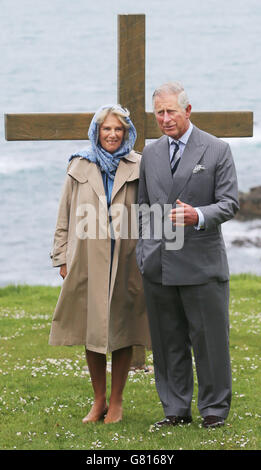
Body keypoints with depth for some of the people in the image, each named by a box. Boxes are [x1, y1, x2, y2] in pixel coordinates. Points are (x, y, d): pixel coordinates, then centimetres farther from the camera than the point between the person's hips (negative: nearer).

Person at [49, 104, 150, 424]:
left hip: (125, 262, -1)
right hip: (88, 262, 1)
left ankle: (116, 402, 13)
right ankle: (98, 402, 17)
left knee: (121, 332, 3)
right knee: (92, 331, 5)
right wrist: (63, 258, 5)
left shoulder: (138, 168, 3)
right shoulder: (79, 167, 7)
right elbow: (65, 217, 9)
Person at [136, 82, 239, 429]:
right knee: (167, 341, 8)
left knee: (209, 338, 1)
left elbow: (230, 202, -5)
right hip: (158, 266, 4)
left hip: (201, 263, -4)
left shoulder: (217, 150, -1)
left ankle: (214, 409, 12)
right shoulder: (150, 154, 12)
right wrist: (143, 251, 13)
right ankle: (176, 409, 17)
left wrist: (199, 216, -23)